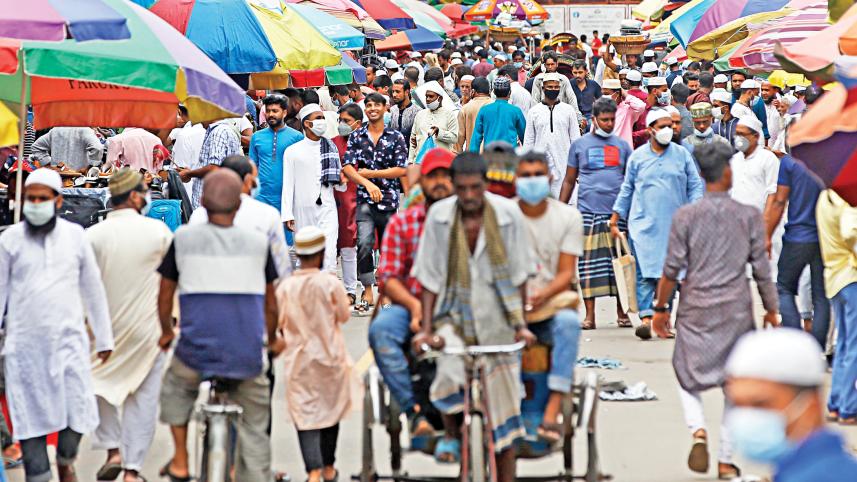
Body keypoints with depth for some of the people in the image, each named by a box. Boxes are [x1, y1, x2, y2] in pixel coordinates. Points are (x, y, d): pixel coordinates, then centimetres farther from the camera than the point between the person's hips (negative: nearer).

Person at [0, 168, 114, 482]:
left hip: (69, 340, 1)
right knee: (30, 417, 1)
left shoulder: (75, 236, 6)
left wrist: (104, 338, 13)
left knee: (79, 412, -4)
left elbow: (93, 289, 12)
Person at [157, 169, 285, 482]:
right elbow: (270, 306, 11)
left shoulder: (184, 239, 1)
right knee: (254, 432, 12)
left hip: (198, 350, 0)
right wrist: (273, 339, 30)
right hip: (247, 359, 0)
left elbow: (165, 296, 10)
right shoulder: (257, 242, 3)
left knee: (175, 386, 31)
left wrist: (166, 332, 30)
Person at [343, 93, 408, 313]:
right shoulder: (356, 136, 7)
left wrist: (370, 173, -7)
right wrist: (368, 184, -16)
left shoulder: (396, 137, 4)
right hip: (365, 199, 0)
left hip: (390, 198, 0)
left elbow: (401, 170, -3)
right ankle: (367, 293, -8)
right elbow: (347, 167, -1)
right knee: (364, 243, -15)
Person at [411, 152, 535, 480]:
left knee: (503, 405, 2)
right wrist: (426, 328, -5)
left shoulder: (508, 214, -7)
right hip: (454, 315, -1)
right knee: (451, 373, -27)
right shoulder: (439, 215, -7)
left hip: (496, 318, 1)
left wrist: (520, 324, 1)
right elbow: (430, 277, -1)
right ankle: (451, 433, 4)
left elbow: (518, 275, 2)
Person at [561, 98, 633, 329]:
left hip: (617, 212, 1)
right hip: (588, 212, -1)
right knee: (588, 263, -2)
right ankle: (589, 316, 1)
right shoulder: (580, 144, 8)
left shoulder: (622, 145, 12)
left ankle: (622, 313, 11)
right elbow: (569, 180, 12)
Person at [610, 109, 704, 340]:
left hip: (674, 225, 1)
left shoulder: (682, 154, 6)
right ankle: (646, 318, -16)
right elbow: (626, 190, 11)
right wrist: (614, 220, 9)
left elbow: (695, 186, 8)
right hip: (643, 224, -1)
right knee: (645, 272, -10)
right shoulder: (637, 157, 6)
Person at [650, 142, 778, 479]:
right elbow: (761, 270, 0)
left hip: (696, 310, 0)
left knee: (688, 376, 15)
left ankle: (697, 430, -11)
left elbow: (672, 270, -5)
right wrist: (771, 309, 13)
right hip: (736, 311, 0)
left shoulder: (685, 216, -5)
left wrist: (661, 308, 8)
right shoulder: (749, 216, -4)